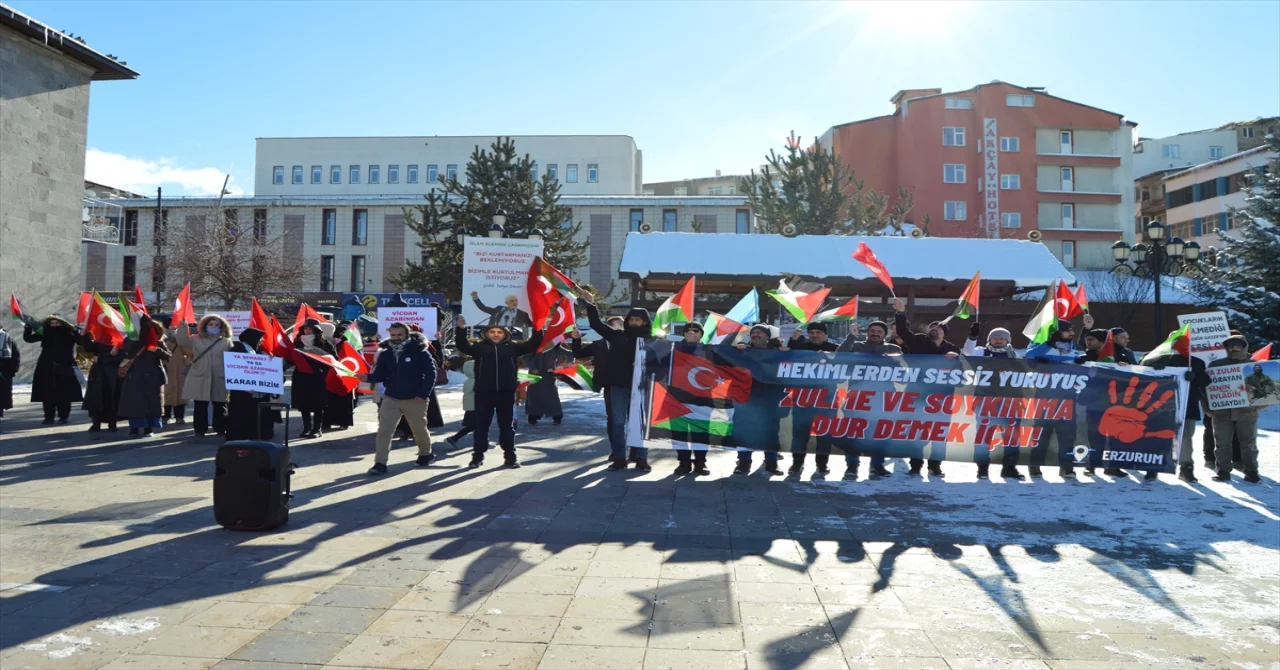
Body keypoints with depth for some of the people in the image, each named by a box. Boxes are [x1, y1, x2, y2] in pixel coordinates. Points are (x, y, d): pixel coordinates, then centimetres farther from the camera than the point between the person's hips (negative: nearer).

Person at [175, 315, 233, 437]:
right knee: (200, 405, 3)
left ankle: (220, 429, 15)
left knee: (220, 406, 5)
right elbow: (182, 341, 0)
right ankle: (200, 429, 11)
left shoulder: (226, 341, 8)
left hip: (220, 379, 0)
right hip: (200, 378, 0)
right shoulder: (196, 339, 11)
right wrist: (183, 325, -5)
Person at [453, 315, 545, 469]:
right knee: (481, 425, 6)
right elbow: (462, 345, -9)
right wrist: (461, 329, -26)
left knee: (507, 426, 9)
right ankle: (477, 456, 14)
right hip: (484, 392, -1)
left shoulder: (512, 347, 8)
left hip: (506, 392, 1)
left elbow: (532, 345, 4)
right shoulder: (479, 346, 5)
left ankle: (510, 457, 17)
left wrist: (541, 329, -11)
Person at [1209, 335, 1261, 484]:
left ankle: (1251, 472, 16)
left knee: (1249, 444, 7)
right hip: (1221, 413, 0)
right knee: (1222, 444, 5)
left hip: (1247, 413, 0)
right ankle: (1223, 471, 13)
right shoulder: (1215, 365, 4)